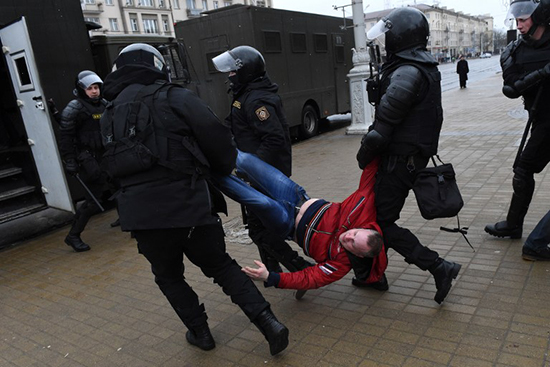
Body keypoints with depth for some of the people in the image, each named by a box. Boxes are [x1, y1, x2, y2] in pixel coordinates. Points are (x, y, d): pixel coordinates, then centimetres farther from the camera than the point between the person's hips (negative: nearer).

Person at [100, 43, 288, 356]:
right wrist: (225, 167, 12)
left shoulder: (109, 116, 15)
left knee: (169, 276, 25)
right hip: (189, 203, -2)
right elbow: (215, 134, -7)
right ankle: (267, 321, 9)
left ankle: (200, 332, 31)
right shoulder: (173, 97, -1)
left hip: (140, 211, 3)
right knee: (220, 265, 16)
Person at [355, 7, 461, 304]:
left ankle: (439, 268, -2)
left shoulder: (407, 73, -20)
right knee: (376, 210, 18)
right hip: (416, 154, 10)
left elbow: (385, 121, -23)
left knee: (382, 222, -3)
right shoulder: (426, 69, 13)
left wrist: (364, 154, -7)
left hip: (399, 159, -10)